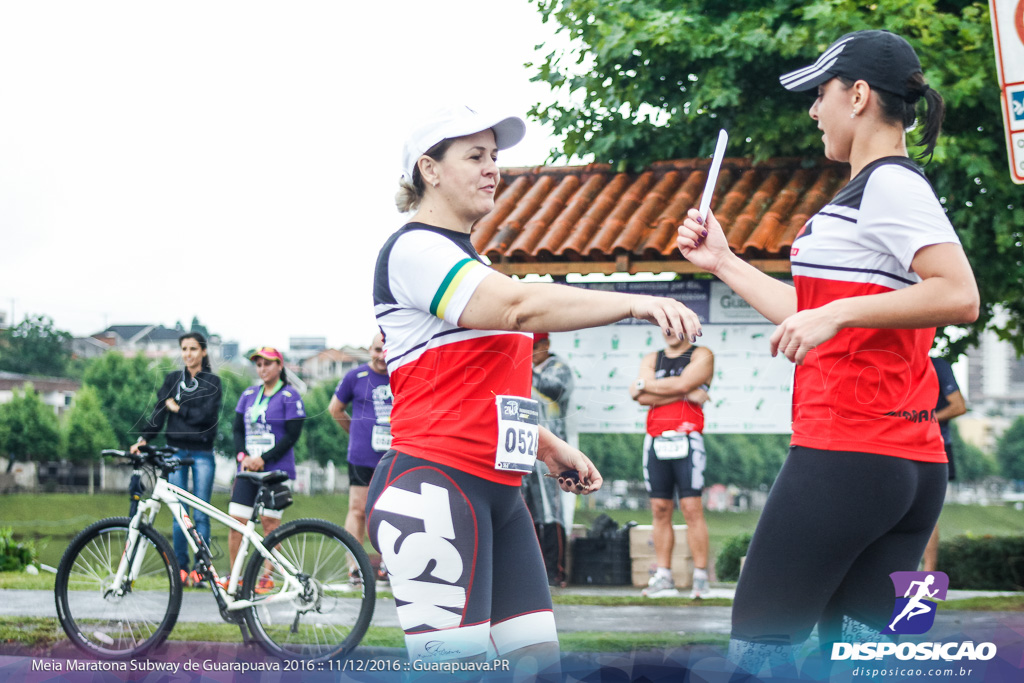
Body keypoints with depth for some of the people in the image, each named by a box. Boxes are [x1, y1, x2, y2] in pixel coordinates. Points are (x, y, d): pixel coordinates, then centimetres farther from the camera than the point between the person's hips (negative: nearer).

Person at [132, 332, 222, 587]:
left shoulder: (212, 382, 2)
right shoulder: (172, 379, 10)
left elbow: (206, 415, -11)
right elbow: (159, 412, 2)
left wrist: (178, 408, -6)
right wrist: (144, 438, -11)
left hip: (202, 453, -2)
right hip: (176, 451, 2)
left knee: (200, 514, -3)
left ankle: (201, 568, 2)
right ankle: (181, 567, 8)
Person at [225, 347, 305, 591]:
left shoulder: (289, 396, -2)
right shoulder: (248, 395, 14)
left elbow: (292, 435, -8)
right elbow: (238, 429, 14)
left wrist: (263, 459, -13)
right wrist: (242, 456, -5)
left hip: (275, 469, -5)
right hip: (247, 469, 5)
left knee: (270, 522, -3)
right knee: (236, 521, 0)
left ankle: (267, 576, 4)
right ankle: (232, 574, 9)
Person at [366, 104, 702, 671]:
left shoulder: (470, 264, 23)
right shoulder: (414, 249, -9)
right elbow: (520, 307, -25)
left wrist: (548, 446, 22)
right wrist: (634, 303, -29)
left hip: (497, 492, 10)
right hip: (434, 487, -10)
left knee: (538, 658, 3)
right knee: (456, 663, -13)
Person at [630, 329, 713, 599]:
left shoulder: (702, 355, 7)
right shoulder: (651, 359, 17)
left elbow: (682, 383, -11)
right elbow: (642, 398, 0)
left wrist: (644, 385, 1)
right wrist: (685, 394, -7)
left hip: (687, 440, -4)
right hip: (656, 441, 4)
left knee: (692, 508, -9)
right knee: (660, 510, 2)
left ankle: (700, 577, -8)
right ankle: (663, 576, 4)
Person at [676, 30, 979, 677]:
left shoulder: (890, 183, -8)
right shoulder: (880, 189, 22)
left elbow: (960, 295, -23)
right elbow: (814, 321, 28)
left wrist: (835, 312, -24)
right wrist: (724, 262, 32)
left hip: (845, 455, -10)